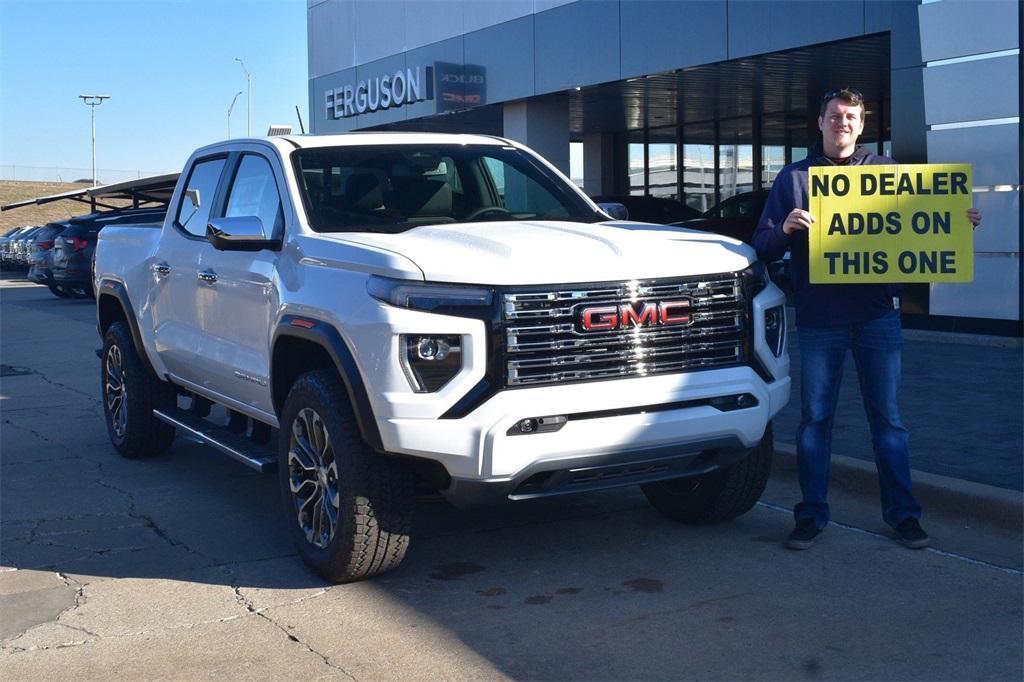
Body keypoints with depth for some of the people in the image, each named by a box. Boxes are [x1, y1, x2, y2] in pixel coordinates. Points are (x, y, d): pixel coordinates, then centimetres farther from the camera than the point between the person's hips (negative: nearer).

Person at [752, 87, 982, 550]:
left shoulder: (884, 170, 11)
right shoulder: (794, 178, 8)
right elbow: (762, 247, 4)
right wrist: (785, 229, -17)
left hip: (878, 315, 1)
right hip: (819, 319, 0)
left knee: (887, 417, 4)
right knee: (814, 419, 5)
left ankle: (902, 513, 12)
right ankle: (811, 515, 14)